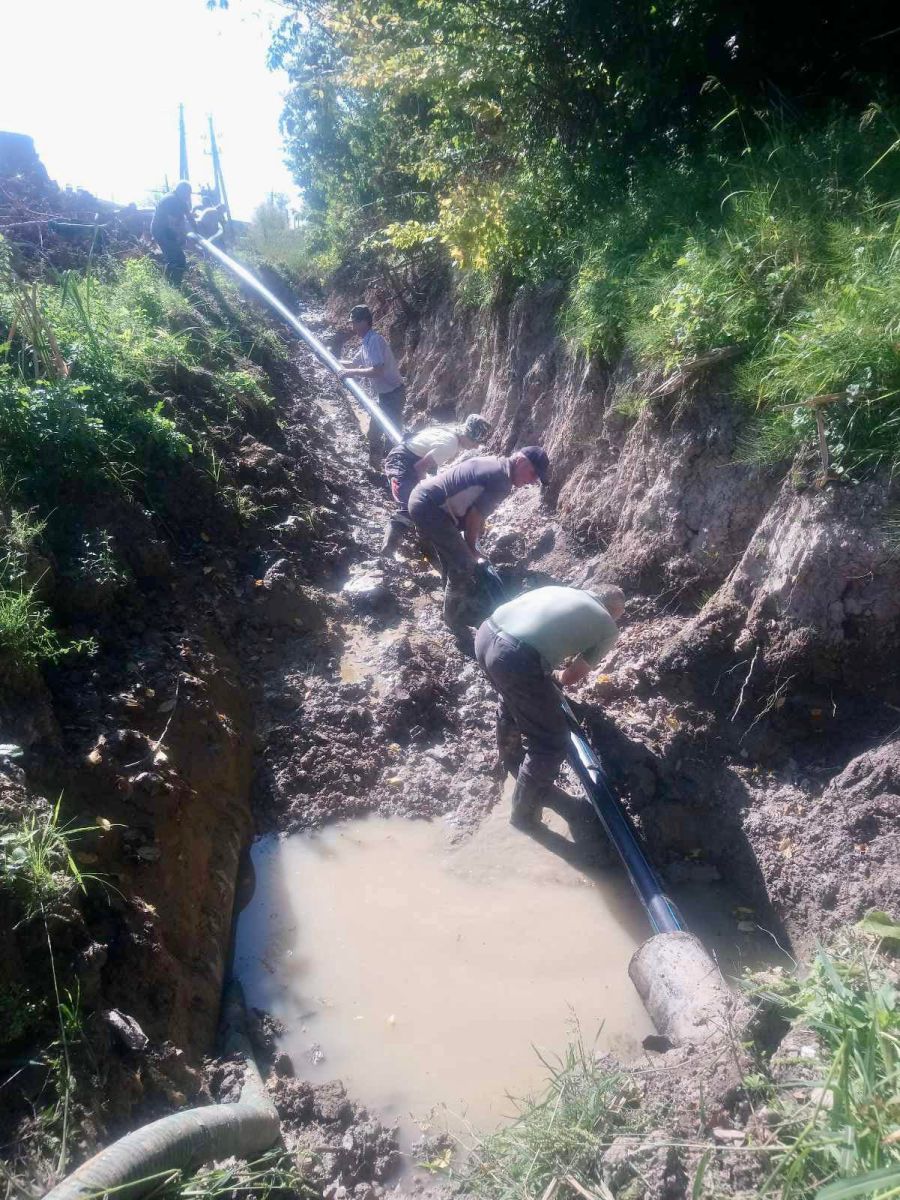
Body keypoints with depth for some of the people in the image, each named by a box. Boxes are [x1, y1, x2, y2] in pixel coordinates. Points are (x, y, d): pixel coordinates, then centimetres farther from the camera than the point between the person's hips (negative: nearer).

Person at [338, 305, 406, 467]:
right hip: (383, 394, 10)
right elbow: (353, 363, 23)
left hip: (392, 394, -10)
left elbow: (377, 371, -31)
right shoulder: (366, 342, 9)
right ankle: (376, 464, 35)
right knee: (374, 431, 19)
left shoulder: (374, 340, -21)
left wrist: (352, 373, -24)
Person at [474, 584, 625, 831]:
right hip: (514, 659, -7)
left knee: (512, 698, 38)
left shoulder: (564, 590, 28)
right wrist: (557, 678, 35)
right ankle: (524, 814, 24)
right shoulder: (608, 629, 13)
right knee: (552, 741, 12)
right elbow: (572, 676, 16)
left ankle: (511, 761, 60)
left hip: (485, 634, 7)